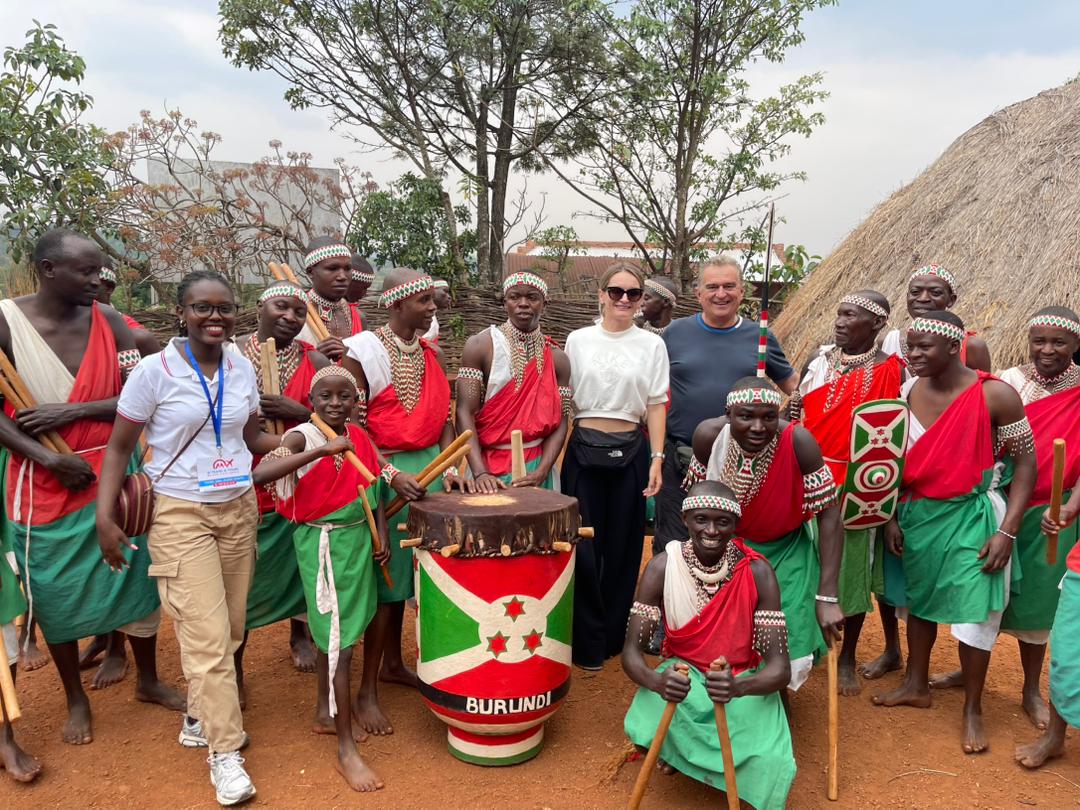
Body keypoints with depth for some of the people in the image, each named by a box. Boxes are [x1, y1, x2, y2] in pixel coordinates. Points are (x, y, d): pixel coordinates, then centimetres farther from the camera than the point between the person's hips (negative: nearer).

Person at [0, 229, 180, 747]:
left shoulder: (108, 320, -3)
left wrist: (72, 411, -18)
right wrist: (50, 459, -20)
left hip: (112, 472, 2)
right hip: (45, 480, -2)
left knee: (136, 578, 11)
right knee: (56, 592, 10)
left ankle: (148, 680, 32)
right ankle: (75, 699, 31)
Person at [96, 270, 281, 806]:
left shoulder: (242, 370, 2)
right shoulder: (155, 370, -11)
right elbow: (119, 447, -5)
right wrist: (105, 517, -11)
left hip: (239, 509, 5)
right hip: (181, 515, -5)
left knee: (230, 628, 10)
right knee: (207, 635, -6)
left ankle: (200, 716, 31)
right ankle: (225, 751, 7)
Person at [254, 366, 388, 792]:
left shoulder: (359, 437, 4)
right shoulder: (301, 436, -15)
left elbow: (372, 489, 13)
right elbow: (260, 474, -33)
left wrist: (381, 537, 4)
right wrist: (324, 450, -38)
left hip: (358, 538, 6)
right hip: (322, 544, -6)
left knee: (335, 628, 19)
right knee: (337, 637, -4)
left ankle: (325, 709, 39)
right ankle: (347, 749, 4)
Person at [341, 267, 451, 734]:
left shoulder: (430, 352, 10)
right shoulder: (362, 350, -11)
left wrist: (448, 464, 2)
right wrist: (391, 474, -21)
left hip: (429, 464, 6)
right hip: (386, 471, -6)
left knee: (406, 572, 14)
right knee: (386, 577, -2)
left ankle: (393, 664, 31)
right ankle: (366, 692, 9)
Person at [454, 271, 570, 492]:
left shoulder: (557, 359, 3)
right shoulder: (480, 346, -6)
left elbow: (559, 422, 0)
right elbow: (465, 412, -11)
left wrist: (541, 472, -14)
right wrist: (480, 472, -21)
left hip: (536, 464, 2)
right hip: (488, 464, -2)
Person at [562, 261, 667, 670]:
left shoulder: (652, 345, 5)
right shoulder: (578, 340, 5)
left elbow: (655, 405, 5)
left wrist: (656, 459, -3)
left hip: (630, 452, 0)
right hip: (583, 449, 0)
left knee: (622, 546, 6)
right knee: (583, 545, 0)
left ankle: (613, 636, 23)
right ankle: (588, 644, 14)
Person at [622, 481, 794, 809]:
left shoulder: (757, 572, -20)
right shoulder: (662, 568, -18)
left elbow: (780, 667, -22)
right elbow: (632, 651, -16)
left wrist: (738, 687, -45)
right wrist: (657, 681, -41)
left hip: (745, 681, 0)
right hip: (683, 672, 0)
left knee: (769, 764, -26)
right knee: (645, 732, -30)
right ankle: (678, 749, 9)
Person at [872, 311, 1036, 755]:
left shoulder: (995, 395, -17)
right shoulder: (908, 392, -3)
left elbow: (1026, 459, -11)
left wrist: (1007, 531, -15)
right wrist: (892, 516, 4)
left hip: (971, 517, -4)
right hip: (918, 514, 5)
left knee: (972, 612, 1)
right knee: (919, 599, 17)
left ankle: (972, 710, 20)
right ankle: (916, 685, 36)